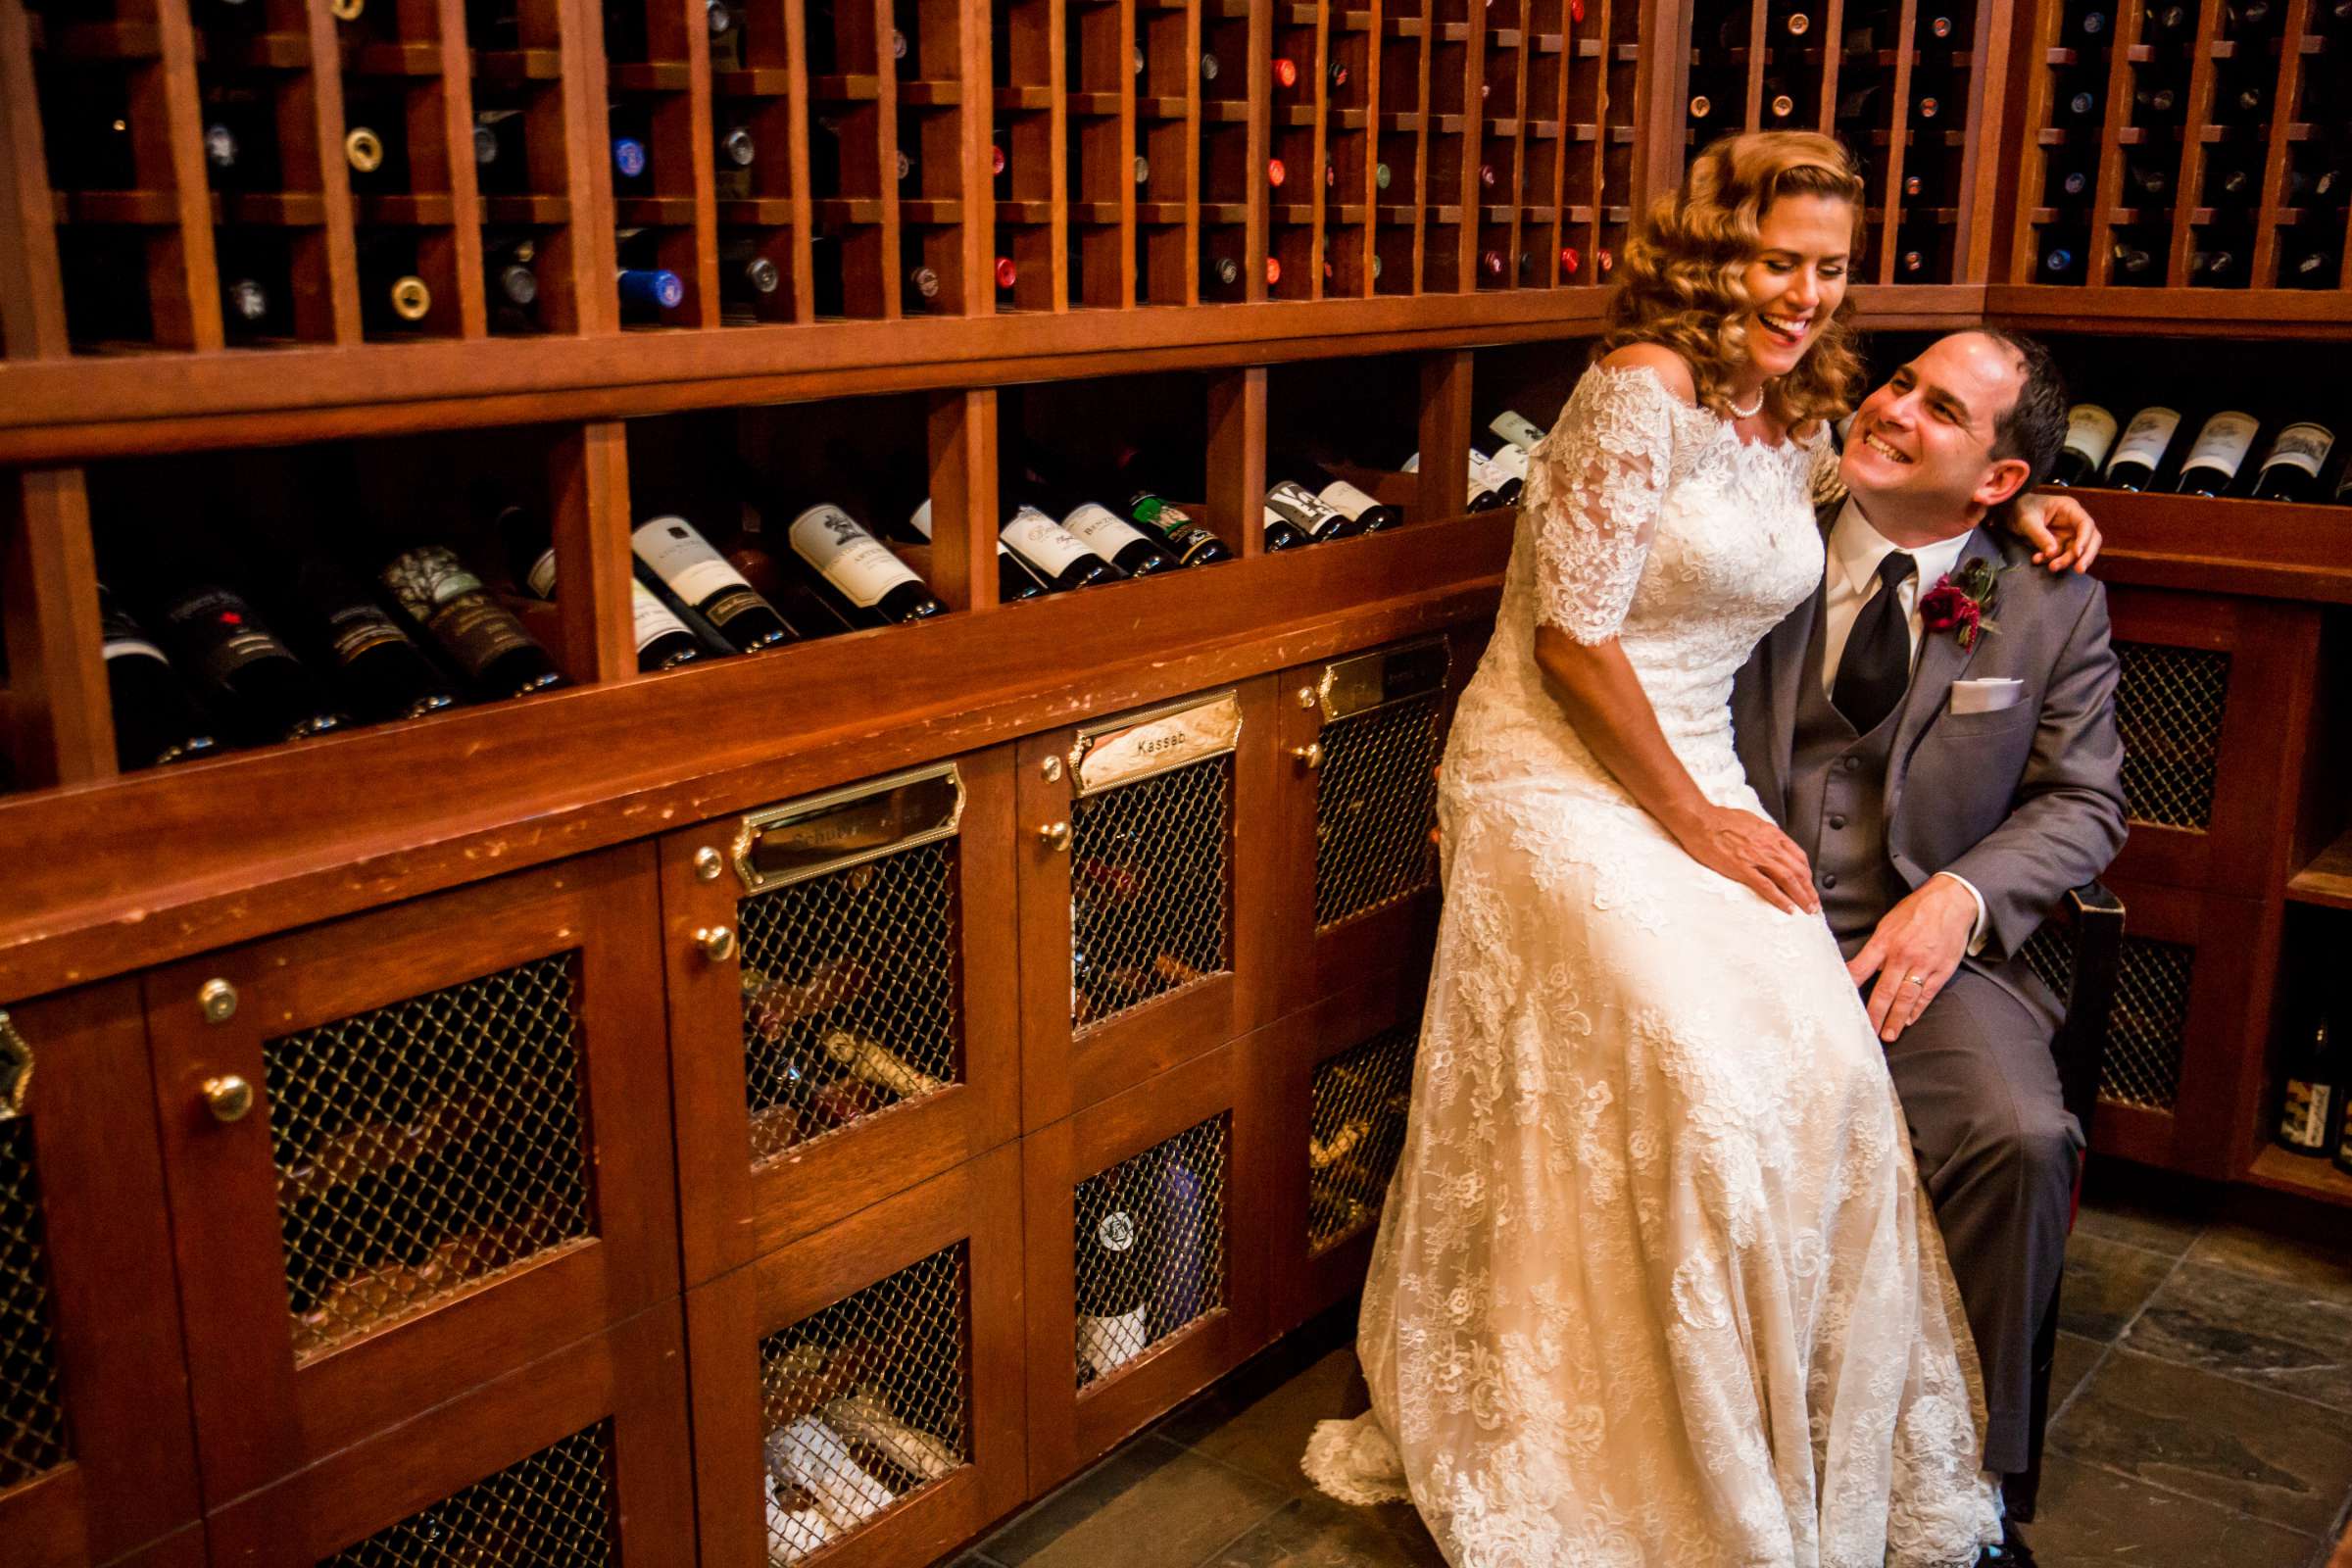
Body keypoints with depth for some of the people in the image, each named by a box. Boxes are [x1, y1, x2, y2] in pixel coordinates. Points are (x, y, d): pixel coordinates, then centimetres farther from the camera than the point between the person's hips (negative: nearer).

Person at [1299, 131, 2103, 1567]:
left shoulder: (1801, 423, 11)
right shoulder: (1644, 389, -14)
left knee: (1826, 1070, -11)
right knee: (1701, 1082, -21)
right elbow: (1573, 639, -17)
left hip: (1697, 777, 7)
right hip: (1557, 779, -7)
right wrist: (1693, 821, -12)